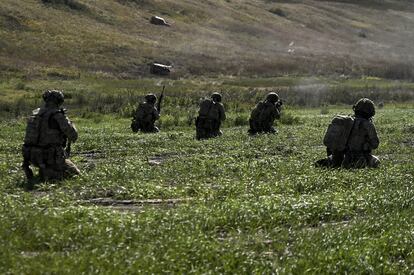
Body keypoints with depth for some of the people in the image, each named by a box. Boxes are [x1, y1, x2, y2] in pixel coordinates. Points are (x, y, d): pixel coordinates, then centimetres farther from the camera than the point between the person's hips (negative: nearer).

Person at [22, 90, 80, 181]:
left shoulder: (35, 113, 9)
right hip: (50, 158, -7)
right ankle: (49, 173, -11)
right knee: (75, 172, 8)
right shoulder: (58, 115, -13)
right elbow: (73, 135, -13)